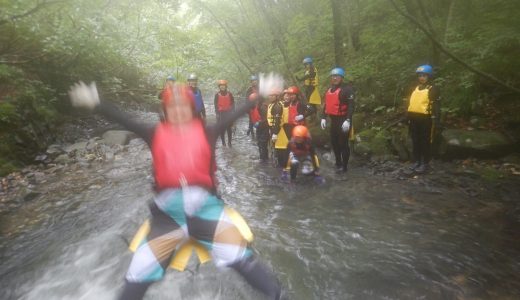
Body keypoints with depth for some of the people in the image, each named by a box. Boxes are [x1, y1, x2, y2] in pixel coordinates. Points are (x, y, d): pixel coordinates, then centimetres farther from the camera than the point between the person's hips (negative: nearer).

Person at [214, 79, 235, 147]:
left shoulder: (229, 94, 3)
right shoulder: (217, 95, 1)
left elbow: (232, 103, 6)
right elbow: (216, 105, 1)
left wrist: (232, 111, -2)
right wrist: (217, 113, -6)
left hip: (228, 113, 0)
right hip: (221, 113, 0)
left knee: (229, 128, 1)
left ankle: (229, 142, 11)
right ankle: (223, 142, 13)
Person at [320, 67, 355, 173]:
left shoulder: (347, 89, -12)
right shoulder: (329, 90, 13)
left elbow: (351, 106, -18)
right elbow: (326, 105, 20)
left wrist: (348, 120, -25)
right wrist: (323, 118, 13)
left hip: (343, 120, -8)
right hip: (333, 120, 8)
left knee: (343, 143, -2)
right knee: (334, 142, 16)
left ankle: (344, 166, 11)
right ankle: (338, 163, 32)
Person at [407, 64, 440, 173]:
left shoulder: (433, 89, -5)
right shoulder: (416, 88, 17)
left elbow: (436, 106, -10)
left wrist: (435, 120, -16)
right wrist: (409, 118, 18)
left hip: (425, 119, -7)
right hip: (414, 118, 7)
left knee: (425, 142, 0)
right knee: (415, 141, 12)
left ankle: (425, 163, 8)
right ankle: (416, 161, 23)